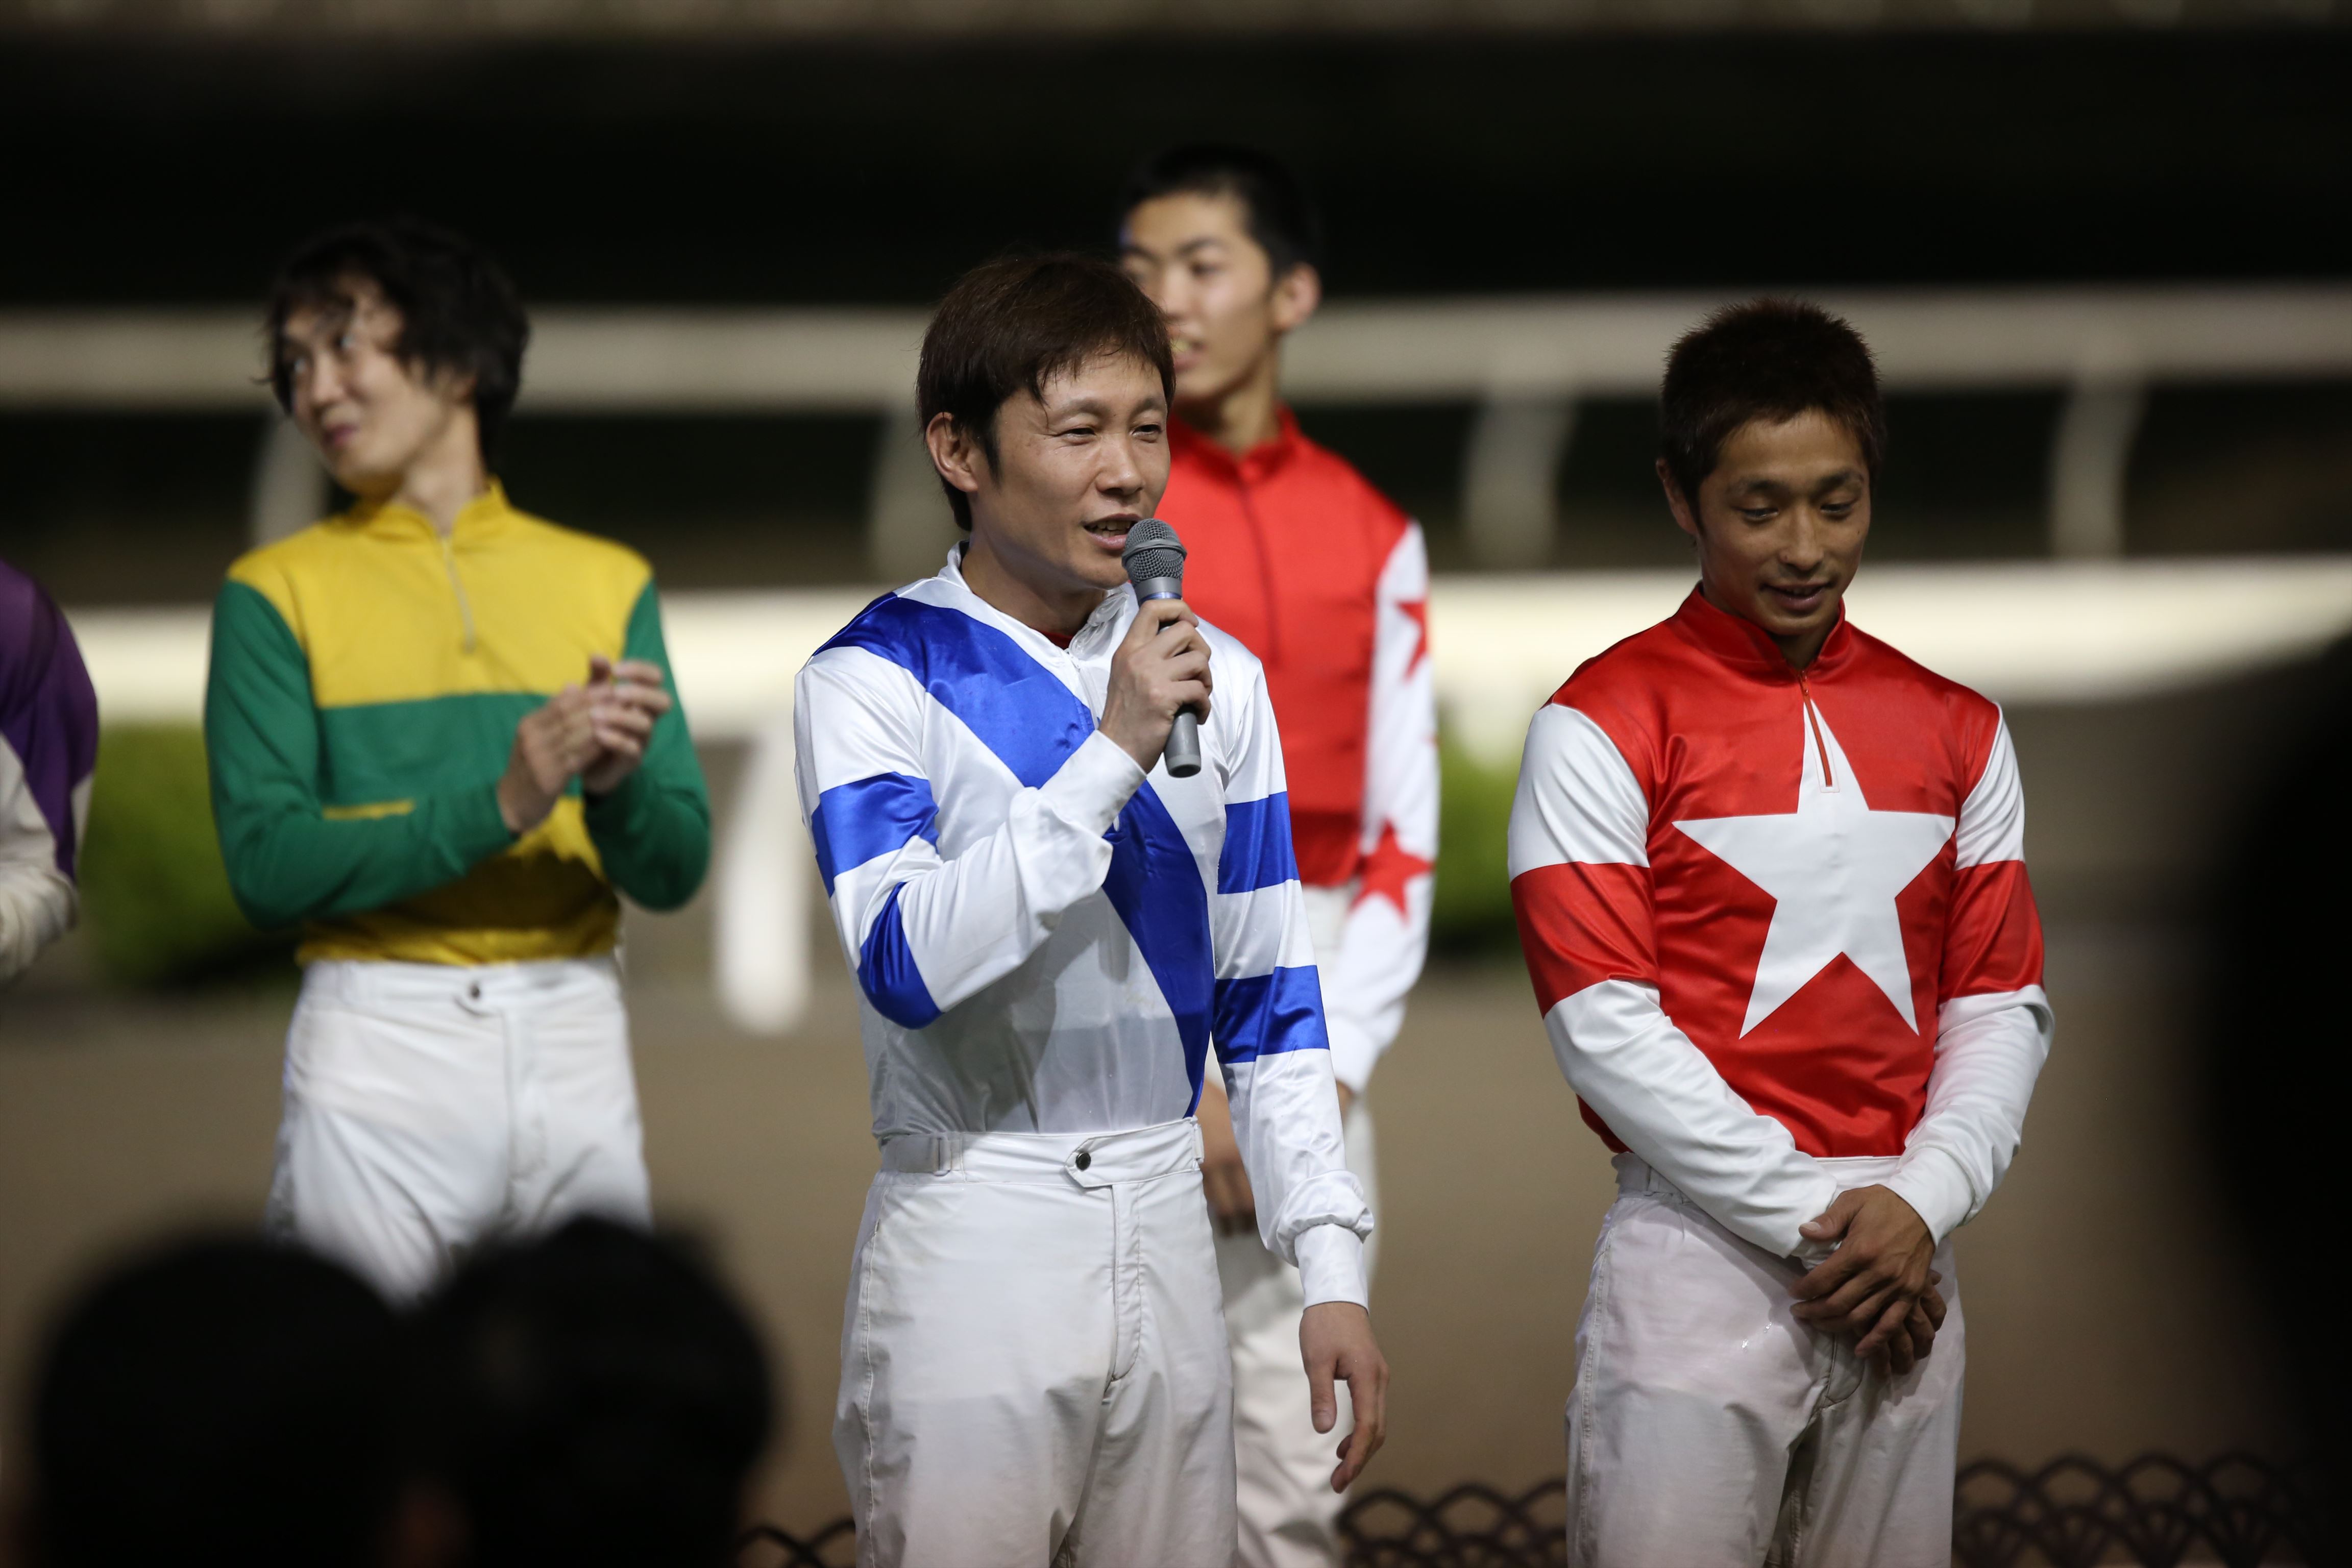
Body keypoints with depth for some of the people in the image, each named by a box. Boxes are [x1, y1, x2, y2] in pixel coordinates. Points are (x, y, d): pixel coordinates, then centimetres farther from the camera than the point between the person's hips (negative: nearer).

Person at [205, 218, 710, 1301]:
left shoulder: (606, 581, 12)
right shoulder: (278, 591, 4)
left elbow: (676, 871, 8)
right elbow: (268, 865, -8)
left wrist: (616, 783, -14)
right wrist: (500, 803, -17)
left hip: (577, 1047, 3)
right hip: (379, 1051, -3)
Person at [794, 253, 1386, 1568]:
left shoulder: (1217, 679, 8)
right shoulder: (877, 679, -8)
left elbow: (1270, 993, 11)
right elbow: (906, 966, -21)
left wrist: (1333, 1270, 4)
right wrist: (1112, 754, -25)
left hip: (1165, 1216, 5)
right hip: (974, 1222, -4)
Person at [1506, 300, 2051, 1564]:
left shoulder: (1954, 732, 12)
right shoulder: (1605, 725, -2)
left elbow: (2002, 1008, 10)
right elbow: (1605, 1027, -9)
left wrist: (1920, 1202, -7)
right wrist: (1810, 1218, -12)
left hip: (1904, 1264, 4)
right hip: (1700, 1254, -4)